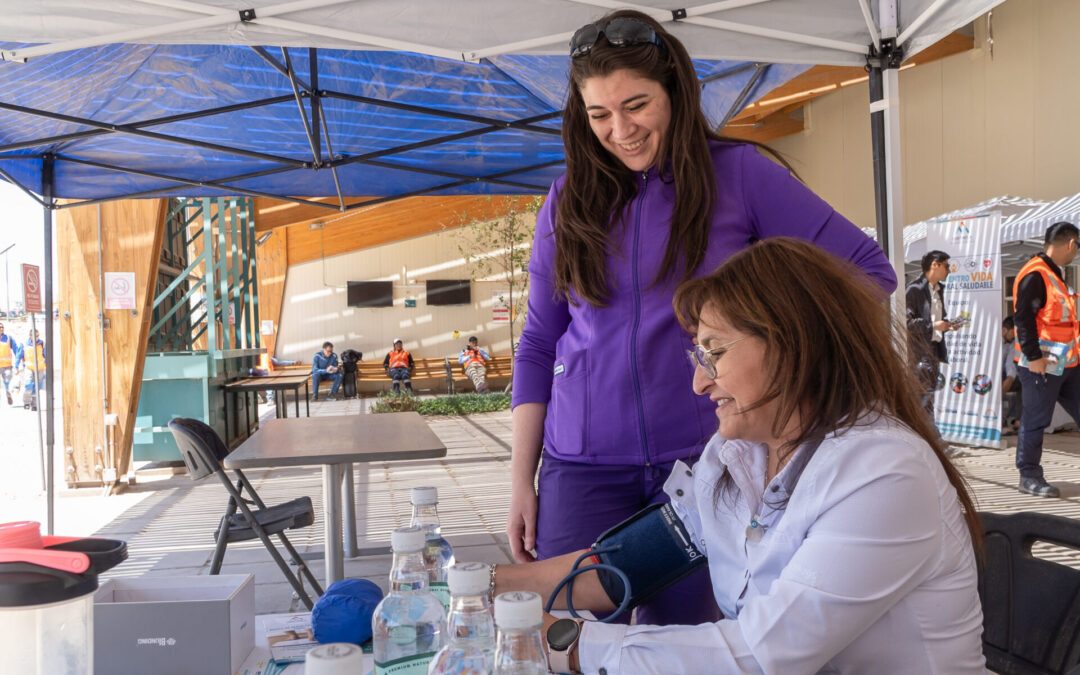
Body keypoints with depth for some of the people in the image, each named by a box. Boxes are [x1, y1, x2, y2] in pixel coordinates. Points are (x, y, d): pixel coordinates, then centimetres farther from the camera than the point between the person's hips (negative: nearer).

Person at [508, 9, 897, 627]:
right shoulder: (569, 201, 7)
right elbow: (539, 345, 10)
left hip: (702, 458, -2)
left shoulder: (736, 173, -1)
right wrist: (521, 481, 6)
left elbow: (867, 270, 1)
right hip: (583, 466, 2)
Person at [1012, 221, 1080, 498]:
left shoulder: (1053, 274, 16)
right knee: (1035, 420, -1)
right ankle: (1029, 477, 9)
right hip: (1042, 365, -10)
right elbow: (1023, 318, -21)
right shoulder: (1035, 275, -16)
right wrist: (1033, 357, -22)